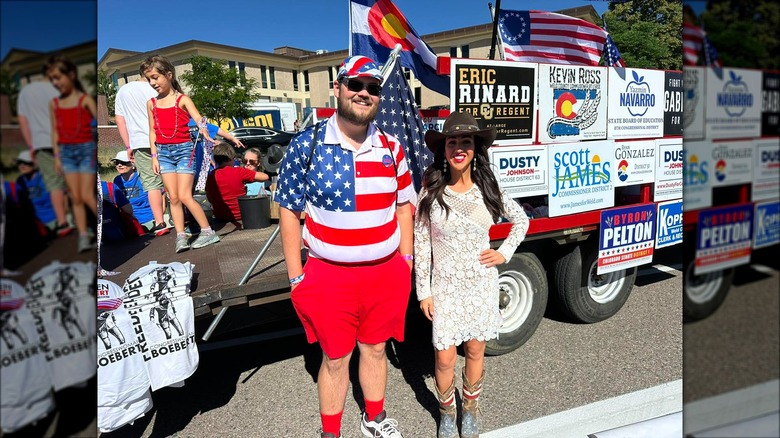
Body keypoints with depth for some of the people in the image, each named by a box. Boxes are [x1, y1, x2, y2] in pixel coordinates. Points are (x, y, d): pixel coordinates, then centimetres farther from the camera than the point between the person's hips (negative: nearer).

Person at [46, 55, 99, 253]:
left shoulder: (85, 99, -5)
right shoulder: (54, 104, 9)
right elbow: (55, 131, 11)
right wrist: (57, 156, 7)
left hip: (86, 149, -4)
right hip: (66, 151, 4)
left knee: (87, 196, -8)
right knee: (75, 197, 2)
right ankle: (83, 236, 6)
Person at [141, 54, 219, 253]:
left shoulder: (182, 99, -4)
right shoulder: (151, 103, 9)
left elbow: (198, 118, -20)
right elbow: (152, 132, 12)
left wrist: (204, 131, -42)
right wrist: (154, 156, 6)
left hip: (184, 149, -5)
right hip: (164, 151, 5)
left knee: (185, 196, -10)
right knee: (173, 197, 3)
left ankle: (208, 231, 0)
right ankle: (180, 236, 7)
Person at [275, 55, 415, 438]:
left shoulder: (391, 148, 2)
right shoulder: (306, 145, -9)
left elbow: (403, 206, 10)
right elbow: (289, 212, -6)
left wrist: (406, 260, 7)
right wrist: (296, 278, -7)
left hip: (386, 274, 3)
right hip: (330, 277, -3)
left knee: (375, 348, 20)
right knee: (335, 358, 12)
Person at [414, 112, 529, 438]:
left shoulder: (488, 190, -4)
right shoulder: (431, 192, -9)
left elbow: (521, 220, 13)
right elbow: (421, 243, -6)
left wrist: (504, 253, 1)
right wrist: (423, 291, -5)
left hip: (482, 284, 2)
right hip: (445, 286, -1)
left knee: (475, 351, 14)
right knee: (445, 358, 3)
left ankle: (470, 410, 38)